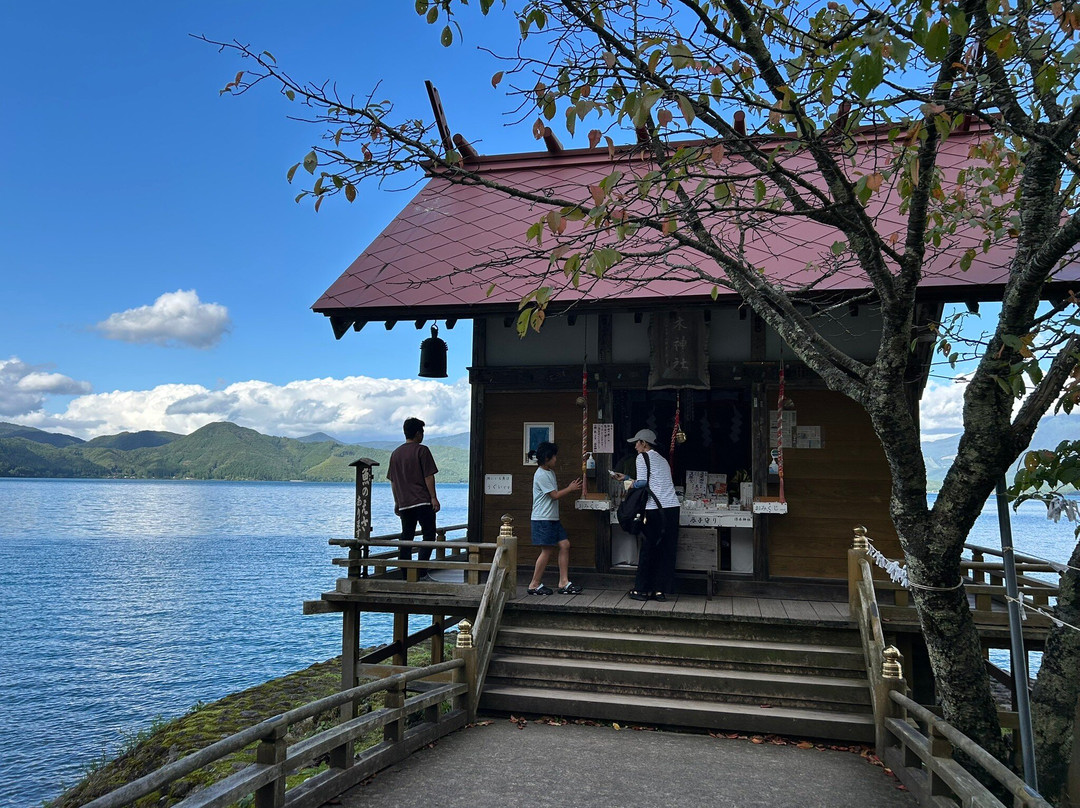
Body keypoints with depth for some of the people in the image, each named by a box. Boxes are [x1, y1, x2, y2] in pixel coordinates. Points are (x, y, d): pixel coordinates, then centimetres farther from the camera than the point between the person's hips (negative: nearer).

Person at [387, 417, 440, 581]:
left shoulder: (395, 453, 13)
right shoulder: (422, 450, -5)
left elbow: (392, 481, 15)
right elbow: (429, 476, -10)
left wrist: (397, 502, 20)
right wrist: (434, 497, -7)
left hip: (404, 503, 6)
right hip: (423, 501, -6)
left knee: (406, 537, 10)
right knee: (428, 535, -1)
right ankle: (422, 572, -10)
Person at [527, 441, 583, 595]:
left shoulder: (550, 472, 15)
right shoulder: (541, 475, -16)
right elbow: (555, 495, -14)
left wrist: (570, 487, 6)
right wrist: (570, 488, -3)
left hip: (553, 518, 10)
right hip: (542, 519, -10)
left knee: (565, 545, 4)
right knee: (547, 550, -6)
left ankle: (564, 582, 7)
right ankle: (534, 585, 5)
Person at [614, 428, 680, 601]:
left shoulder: (643, 457, 1)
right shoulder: (662, 460, 24)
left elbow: (642, 483, -8)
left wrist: (632, 484, 13)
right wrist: (627, 477, 34)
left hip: (656, 509, -7)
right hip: (672, 508, 7)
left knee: (648, 549, 2)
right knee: (667, 551, 7)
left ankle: (643, 589, 9)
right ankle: (661, 590, 9)